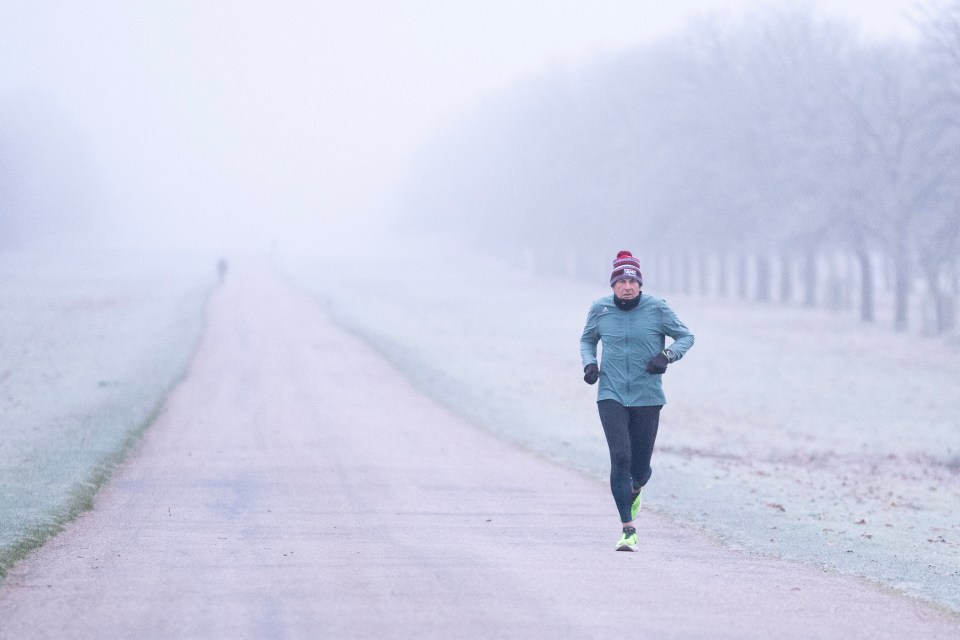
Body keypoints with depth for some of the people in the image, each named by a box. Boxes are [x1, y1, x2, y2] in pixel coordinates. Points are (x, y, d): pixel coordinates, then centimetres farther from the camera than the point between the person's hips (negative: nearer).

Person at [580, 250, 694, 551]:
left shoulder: (657, 309, -4)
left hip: (647, 398, 0)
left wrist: (667, 355, -13)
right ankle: (628, 529, -12)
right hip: (611, 396, 0)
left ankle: (635, 489, 47)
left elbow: (686, 336, 6)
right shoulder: (600, 309, 1)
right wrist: (589, 363, -1)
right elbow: (587, 340, 19)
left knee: (640, 466, 7)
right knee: (620, 458, -16)